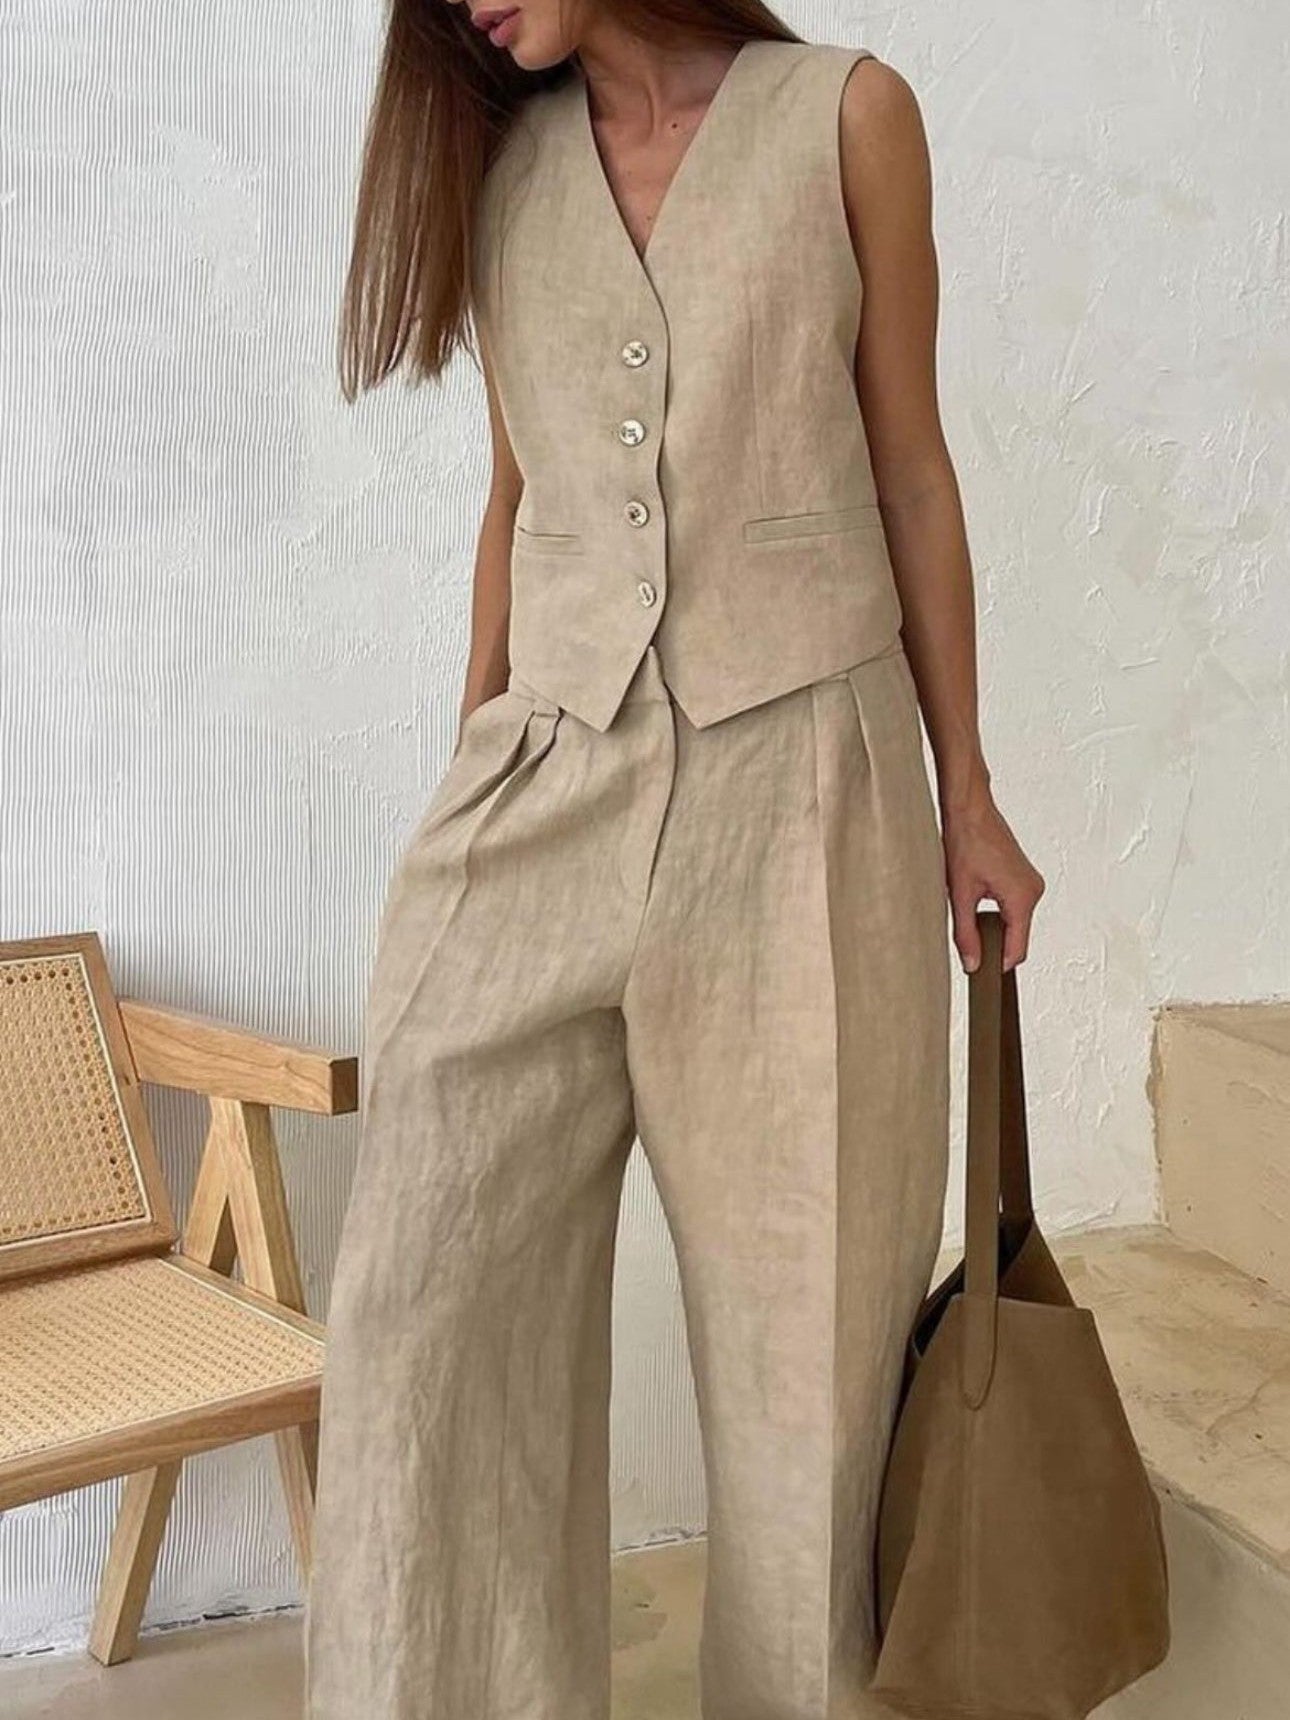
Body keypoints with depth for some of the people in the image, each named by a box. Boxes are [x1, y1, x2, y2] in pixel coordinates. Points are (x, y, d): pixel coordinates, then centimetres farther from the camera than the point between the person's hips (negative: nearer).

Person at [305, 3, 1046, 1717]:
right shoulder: (500, 163, 14)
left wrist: (967, 796, 6)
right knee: (428, 1309, -6)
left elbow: (910, 468, 7)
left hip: (799, 778, -2)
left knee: (805, 1318, 5)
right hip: (549, 784, 3)